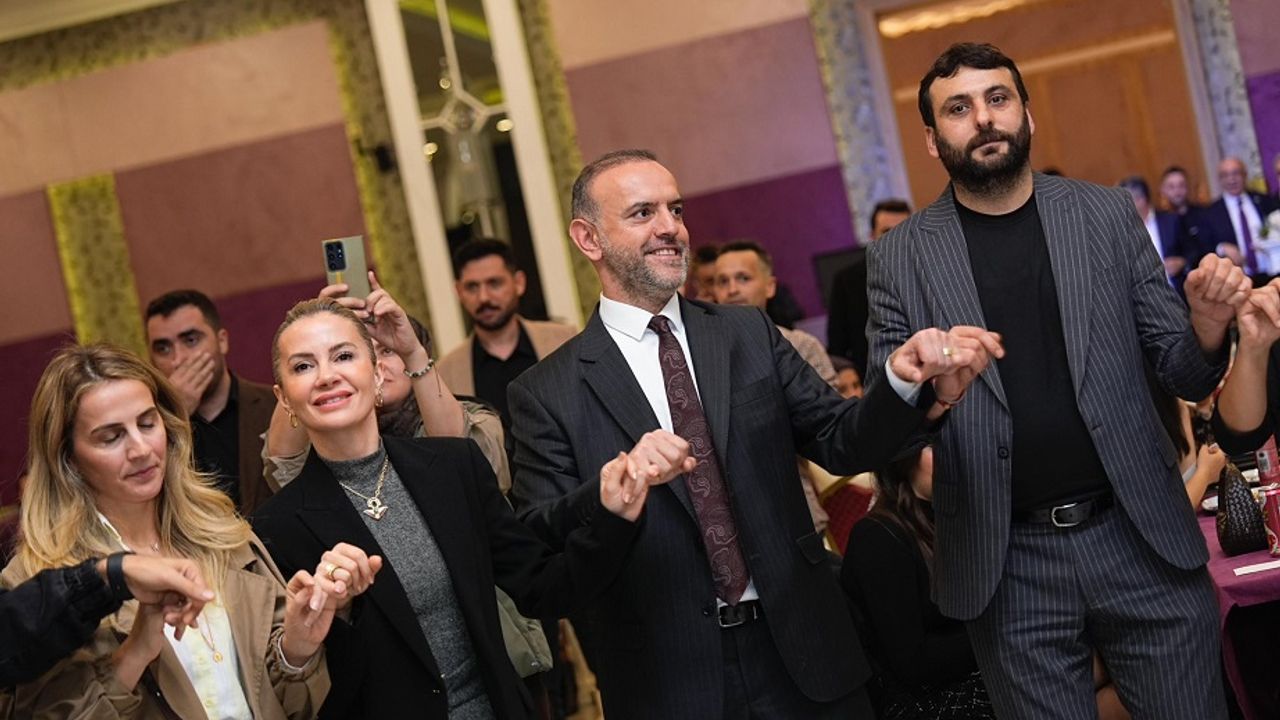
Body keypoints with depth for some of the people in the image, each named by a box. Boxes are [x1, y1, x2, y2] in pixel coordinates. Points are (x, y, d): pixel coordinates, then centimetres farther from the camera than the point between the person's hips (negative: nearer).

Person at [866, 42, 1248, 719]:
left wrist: (1209, 324, -15)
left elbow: (1182, 375, 8)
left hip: (1142, 539, 1)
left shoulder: (1108, 215, 5)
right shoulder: (899, 256, 1)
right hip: (1008, 565, -1)